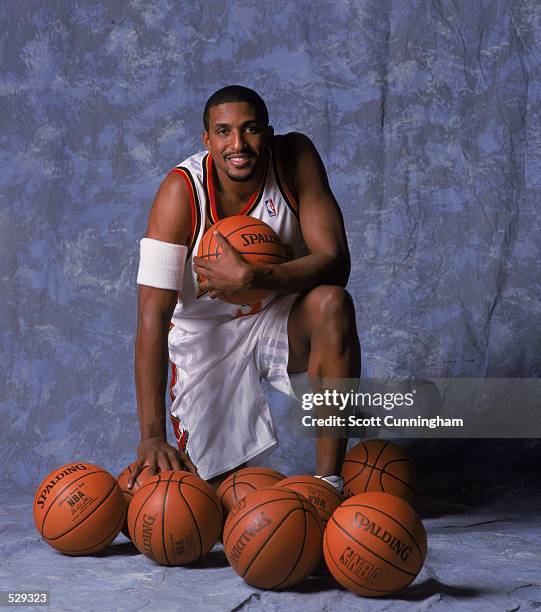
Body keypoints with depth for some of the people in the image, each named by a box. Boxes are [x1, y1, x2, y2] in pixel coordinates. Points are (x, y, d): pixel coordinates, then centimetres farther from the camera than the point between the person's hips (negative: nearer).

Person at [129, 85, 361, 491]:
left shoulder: (296, 158, -18)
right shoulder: (182, 191, -24)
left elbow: (335, 262, -23)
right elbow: (153, 315, -29)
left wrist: (250, 278, -39)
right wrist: (152, 436, -35)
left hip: (280, 319, 1)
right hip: (206, 335, -1)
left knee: (332, 303, -33)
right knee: (212, 486, -7)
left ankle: (328, 483, -25)